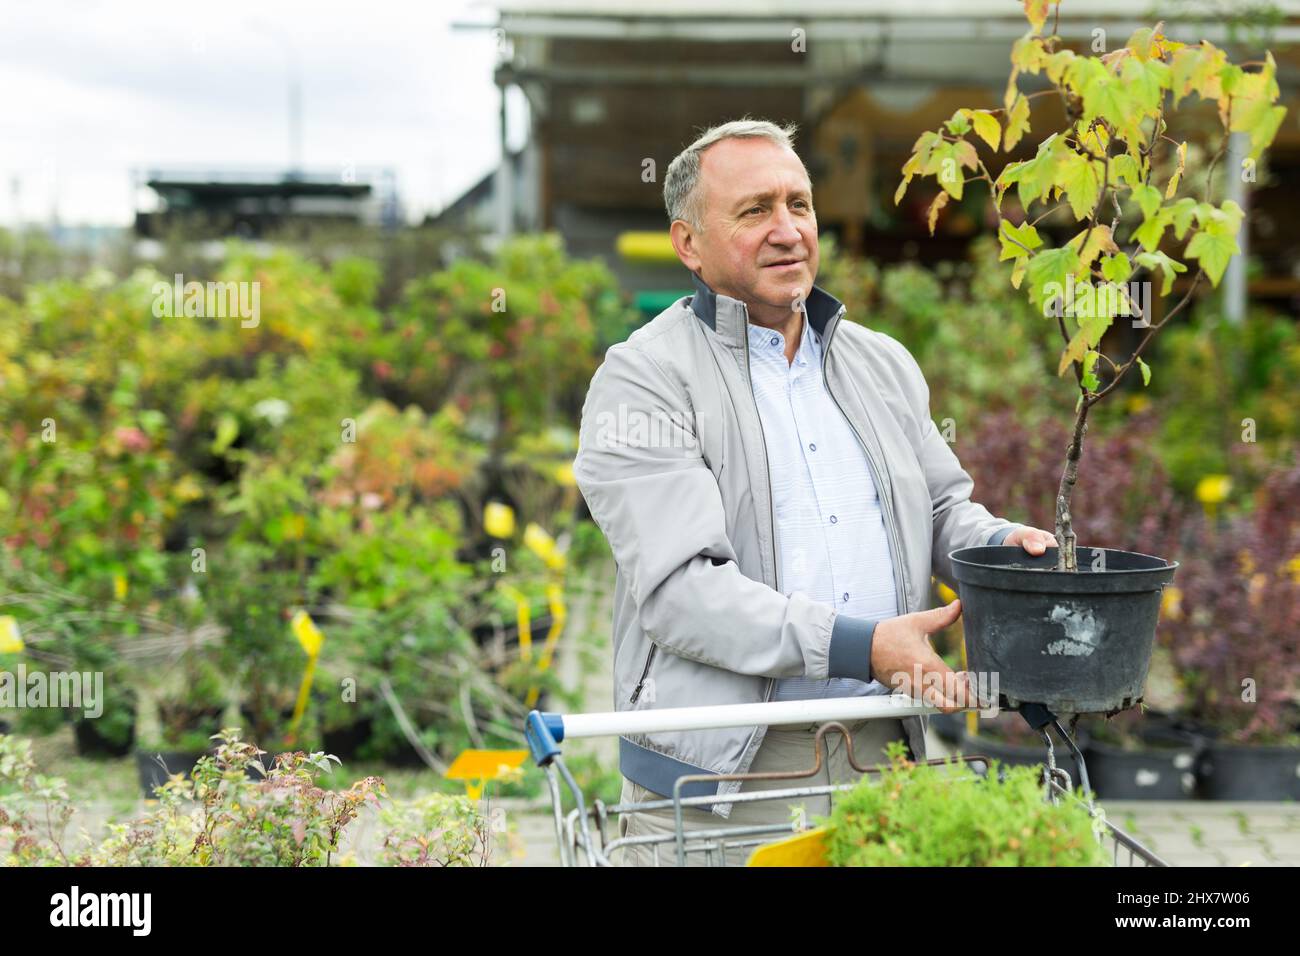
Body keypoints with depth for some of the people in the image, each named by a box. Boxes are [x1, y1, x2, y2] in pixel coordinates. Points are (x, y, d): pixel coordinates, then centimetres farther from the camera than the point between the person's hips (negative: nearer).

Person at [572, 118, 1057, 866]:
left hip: (880, 754, 5)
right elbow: (679, 587, -17)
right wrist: (860, 647, -23)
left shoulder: (884, 364, 14)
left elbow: (943, 507, 22)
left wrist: (999, 543, -3)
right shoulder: (643, 377, -7)